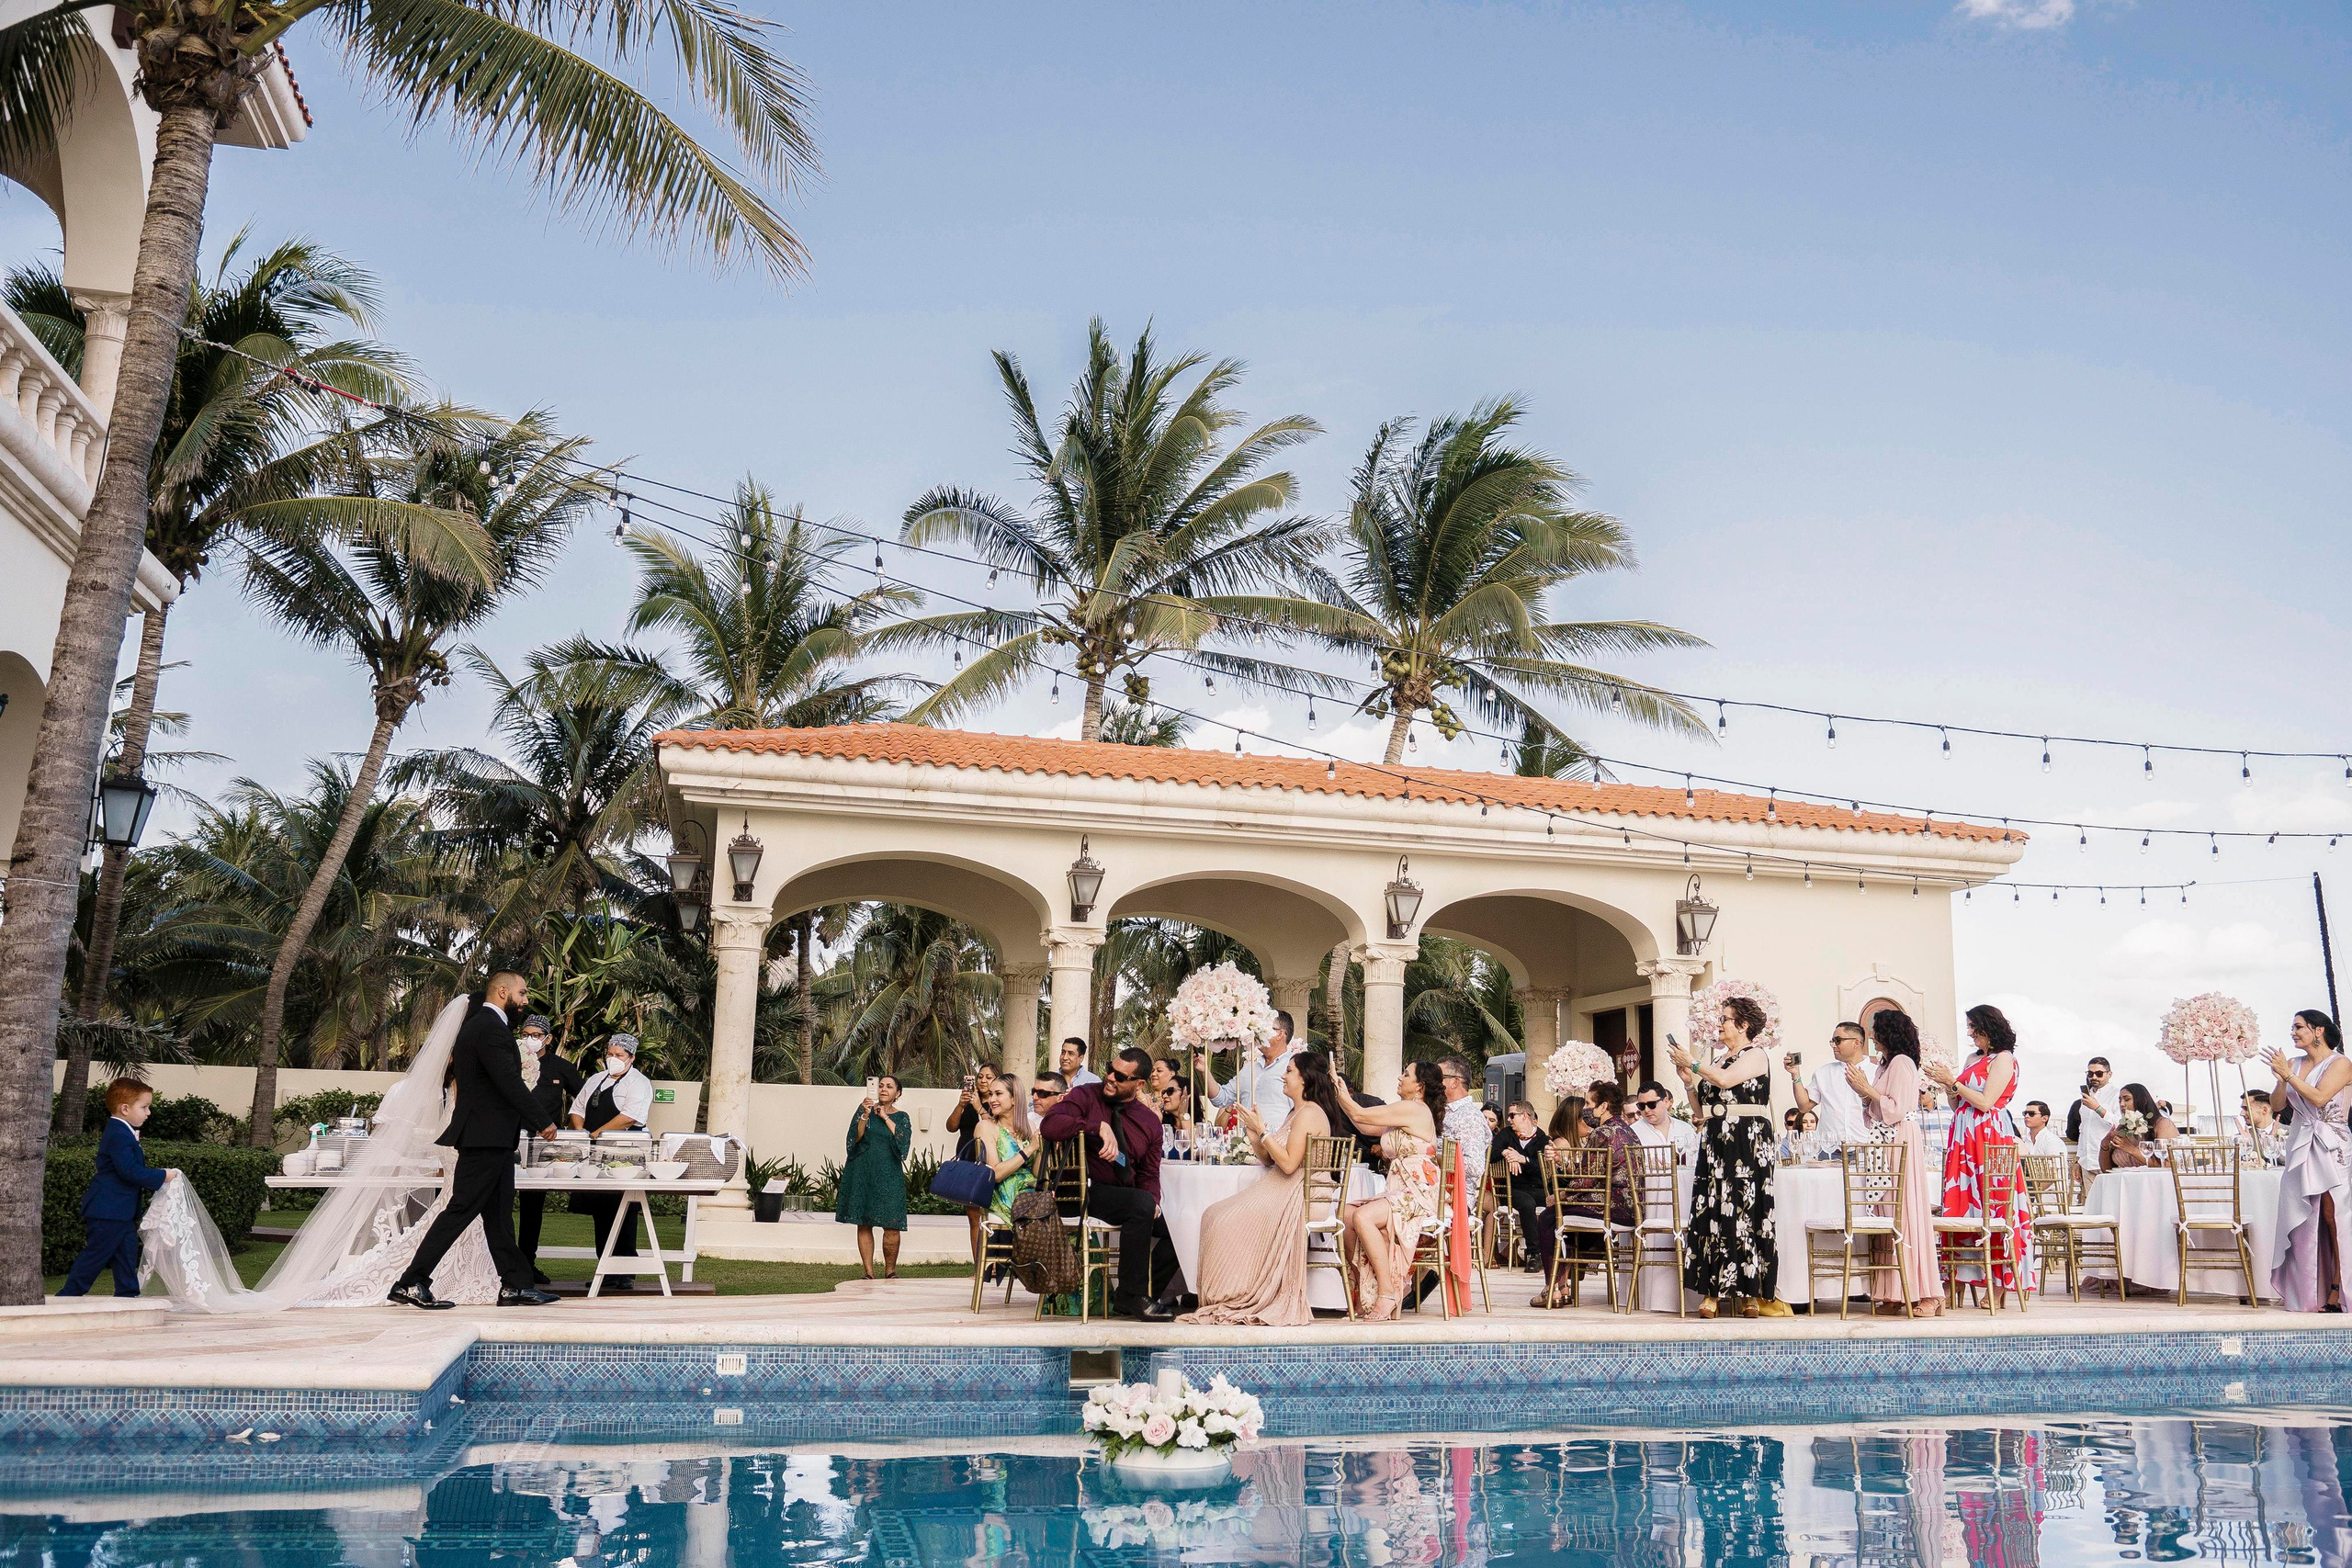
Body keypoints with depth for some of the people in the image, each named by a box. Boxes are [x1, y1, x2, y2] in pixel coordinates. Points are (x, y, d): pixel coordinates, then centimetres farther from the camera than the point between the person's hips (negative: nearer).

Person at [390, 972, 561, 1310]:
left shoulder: (478, 1024, 16)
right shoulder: (491, 1027, -16)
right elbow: (509, 1082, -21)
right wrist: (543, 1122, -15)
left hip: (491, 1137, 11)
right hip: (487, 1134, -11)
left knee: (499, 1212, 11)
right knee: (461, 1209, -8)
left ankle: (514, 1285, 14)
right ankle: (410, 1284, -4)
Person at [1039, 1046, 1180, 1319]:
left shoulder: (1150, 1120, 12)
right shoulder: (1085, 1096, -2)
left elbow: (1149, 1173, 14)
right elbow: (1049, 1125, -19)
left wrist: (1152, 1201, -8)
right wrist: (1100, 1127, -28)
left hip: (1126, 1198, 6)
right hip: (1085, 1194, -6)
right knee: (1141, 1203, -32)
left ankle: (1137, 1293, 3)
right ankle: (1130, 1294, -19)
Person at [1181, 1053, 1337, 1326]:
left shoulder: (1308, 1114, -13)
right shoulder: (1294, 1113, 19)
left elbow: (1288, 1163, -22)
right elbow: (1269, 1160, 17)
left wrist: (1262, 1130, -17)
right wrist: (1255, 1136, 4)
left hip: (1294, 1198, -10)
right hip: (1280, 1193, 10)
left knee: (1227, 1221, -22)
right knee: (1213, 1216, -2)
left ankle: (1235, 1300, -10)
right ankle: (1224, 1300, -4)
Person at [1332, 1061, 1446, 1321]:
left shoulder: (1412, 1109, -10)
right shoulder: (1411, 1112, 22)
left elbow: (1360, 1115, -9)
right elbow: (1365, 1126, 24)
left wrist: (1340, 1093, 5)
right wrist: (1342, 1094, 24)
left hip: (1419, 1194, -10)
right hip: (1403, 1193, 10)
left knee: (1362, 1216, -30)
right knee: (1346, 1213, -4)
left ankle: (1387, 1293, -26)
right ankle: (1359, 1289, 1)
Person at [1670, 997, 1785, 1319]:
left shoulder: (1756, 1055, -2)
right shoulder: (1721, 1059, 20)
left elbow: (1724, 1079, -20)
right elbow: (1702, 1108, 18)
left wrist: (1692, 1063, -10)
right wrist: (1688, 1080, 4)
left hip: (1746, 1142, -7)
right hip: (1715, 1144, 7)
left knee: (1743, 1213, -9)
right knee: (1712, 1214, 1)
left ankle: (1751, 1294, -6)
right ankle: (1713, 1292, 0)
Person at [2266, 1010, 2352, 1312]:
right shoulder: (2294, 1064, 10)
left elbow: (2319, 1097, -17)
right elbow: (2277, 1105, 8)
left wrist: (2288, 1074, -14)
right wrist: (2281, 1079, -8)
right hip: (2301, 1148, 5)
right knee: (2304, 1222, 4)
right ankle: (2308, 1293, 8)